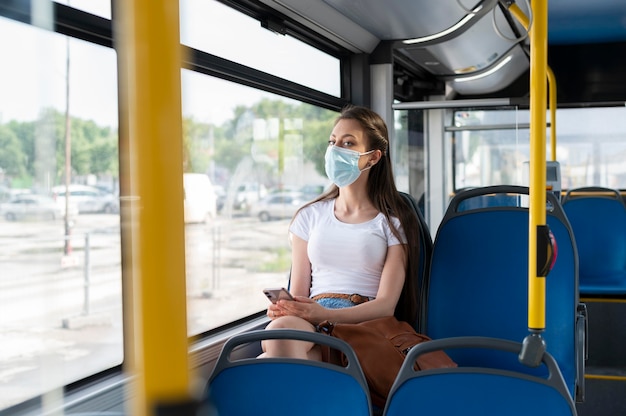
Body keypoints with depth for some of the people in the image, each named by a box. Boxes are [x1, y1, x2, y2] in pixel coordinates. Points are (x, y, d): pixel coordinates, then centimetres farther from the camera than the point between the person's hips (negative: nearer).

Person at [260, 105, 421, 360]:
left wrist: (324, 314, -20)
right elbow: (298, 293, 15)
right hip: (311, 323, 3)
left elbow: (386, 305, -2)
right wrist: (283, 309, -11)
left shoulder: (394, 222, 8)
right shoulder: (310, 215, 19)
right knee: (280, 329, -38)